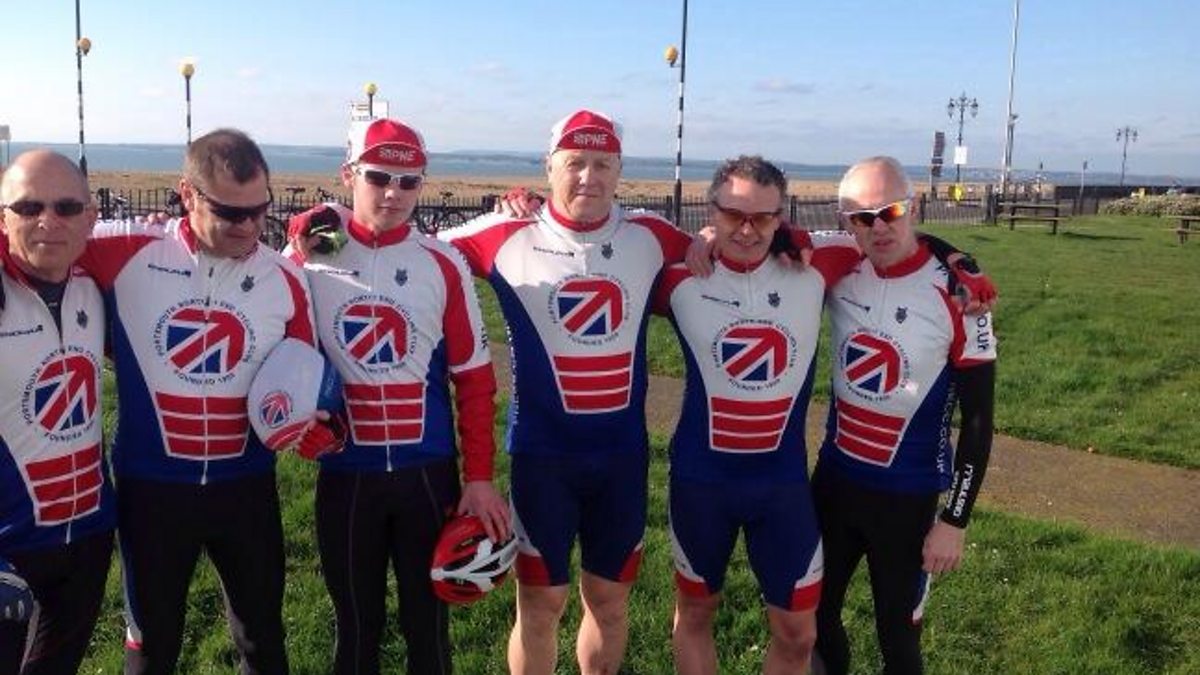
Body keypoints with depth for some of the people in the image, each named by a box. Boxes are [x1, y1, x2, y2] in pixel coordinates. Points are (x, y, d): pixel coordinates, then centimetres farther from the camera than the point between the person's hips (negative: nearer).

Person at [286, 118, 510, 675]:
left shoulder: (443, 265, -4)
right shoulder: (310, 258, -2)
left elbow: (474, 380, -2)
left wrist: (479, 477, -4)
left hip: (428, 473, 0)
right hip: (344, 475, 1)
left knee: (428, 621, 13)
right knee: (356, 624, 15)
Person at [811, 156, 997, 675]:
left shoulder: (955, 294, -16)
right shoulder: (837, 269, -6)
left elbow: (977, 420, -11)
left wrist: (955, 520, -10)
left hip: (908, 495, -4)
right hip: (833, 478, 4)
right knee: (814, 613, 17)